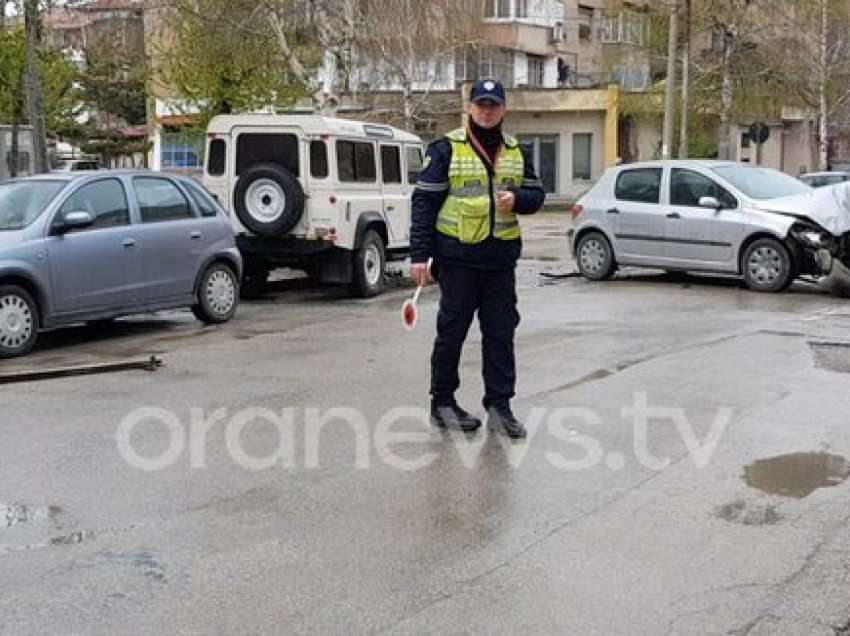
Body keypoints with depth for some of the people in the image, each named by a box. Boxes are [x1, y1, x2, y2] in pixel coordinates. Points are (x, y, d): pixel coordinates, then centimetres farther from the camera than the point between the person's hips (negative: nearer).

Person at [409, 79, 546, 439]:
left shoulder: (516, 152, 12)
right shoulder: (445, 149, -3)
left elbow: (536, 194, 17)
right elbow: (424, 202, -5)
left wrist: (517, 199, -8)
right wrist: (419, 255, -11)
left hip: (501, 260, 4)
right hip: (457, 257, -4)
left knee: (501, 334, 6)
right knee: (452, 332, 4)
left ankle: (499, 406, 14)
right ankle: (442, 403, 17)